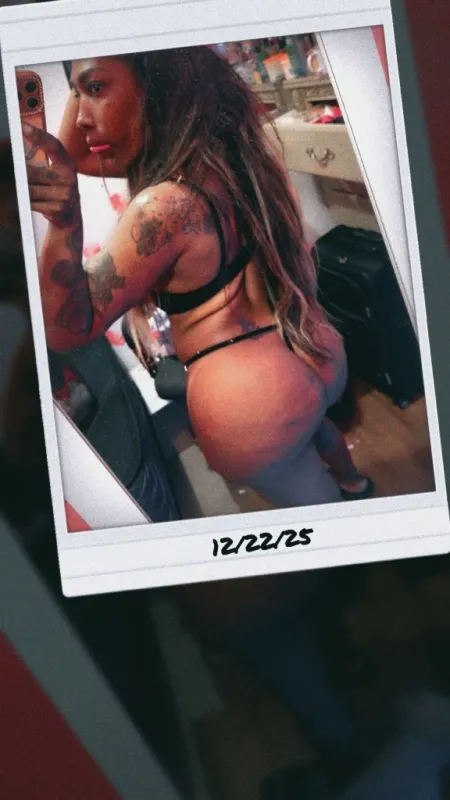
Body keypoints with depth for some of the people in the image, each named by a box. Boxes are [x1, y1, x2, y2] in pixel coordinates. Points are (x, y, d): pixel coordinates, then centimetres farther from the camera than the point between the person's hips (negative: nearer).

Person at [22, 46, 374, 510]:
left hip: (248, 394, -9)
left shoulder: (164, 207, -30)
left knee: (313, 503, 21)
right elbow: (72, 158, 9)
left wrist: (65, 222, -38)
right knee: (311, 424, 42)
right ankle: (353, 483, 70)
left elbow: (66, 331, -23)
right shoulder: (227, 152, -4)